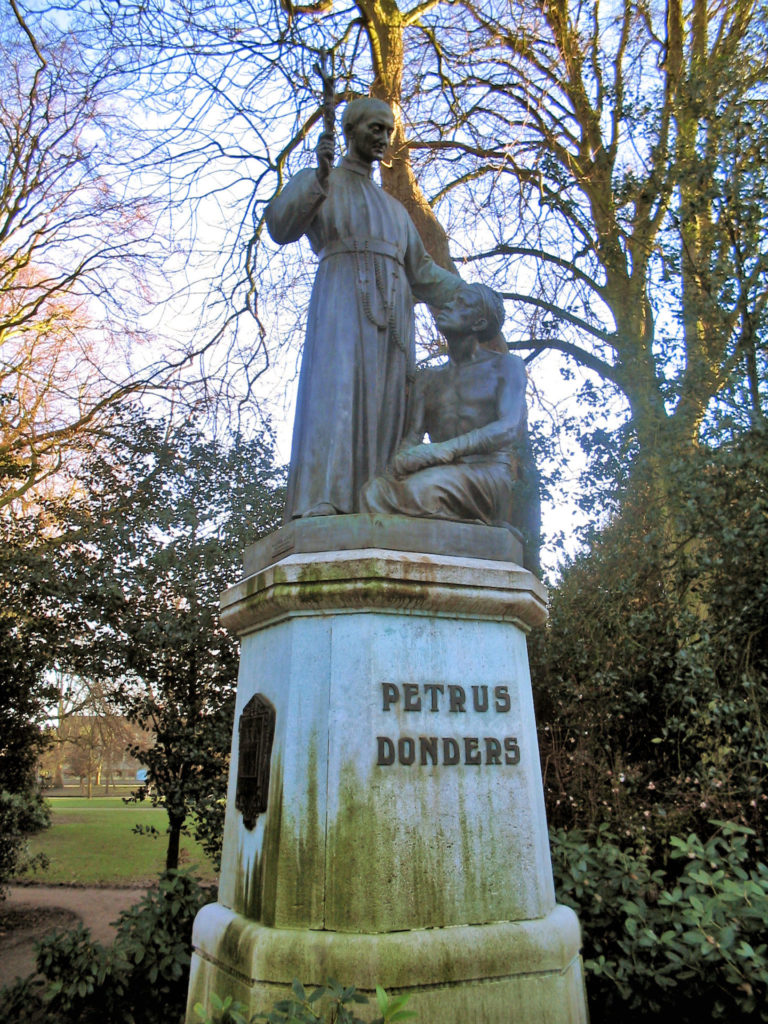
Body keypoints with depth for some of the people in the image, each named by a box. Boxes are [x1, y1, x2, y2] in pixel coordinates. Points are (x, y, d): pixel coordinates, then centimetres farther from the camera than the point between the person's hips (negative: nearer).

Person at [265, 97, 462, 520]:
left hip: (390, 309, 5)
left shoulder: (393, 208, 35)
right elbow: (280, 225, 0)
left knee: (384, 404, -11)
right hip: (342, 295, -5)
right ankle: (322, 501, -35)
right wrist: (318, 176, -16)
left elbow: (420, 271, 32)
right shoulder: (317, 181, 20)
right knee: (338, 386, -26)